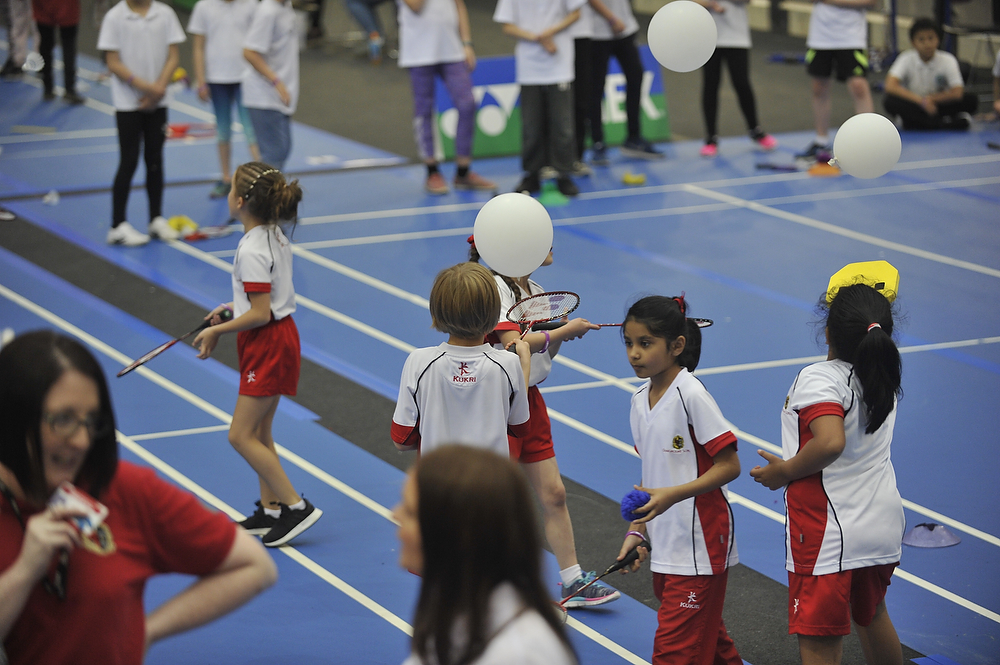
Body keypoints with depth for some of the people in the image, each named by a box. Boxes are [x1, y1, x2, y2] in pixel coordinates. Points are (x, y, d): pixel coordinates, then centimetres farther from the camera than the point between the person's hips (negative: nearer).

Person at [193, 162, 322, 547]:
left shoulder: (251, 251, -23)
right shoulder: (274, 237, 6)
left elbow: (260, 315, -23)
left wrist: (216, 331, -13)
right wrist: (233, 308, 13)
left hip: (268, 344, -10)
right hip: (277, 336, 10)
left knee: (242, 436, -5)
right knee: (259, 433, 17)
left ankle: (297, 507, -3)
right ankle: (270, 510, 24)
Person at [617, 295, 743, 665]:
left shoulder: (692, 396, -16)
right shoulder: (640, 400, 8)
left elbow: (729, 466, -17)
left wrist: (672, 495, -25)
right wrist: (638, 531, 10)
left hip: (700, 549, -8)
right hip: (665, 548, 8)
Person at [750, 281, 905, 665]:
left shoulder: (818, 380, -19)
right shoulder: (884, 376, 4)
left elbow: (831, 443, -35)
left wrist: (784, 471, -21)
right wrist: (877, 316, 21)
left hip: (827, 533, -8)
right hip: (883, 523, 8)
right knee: (871, 616, 32)